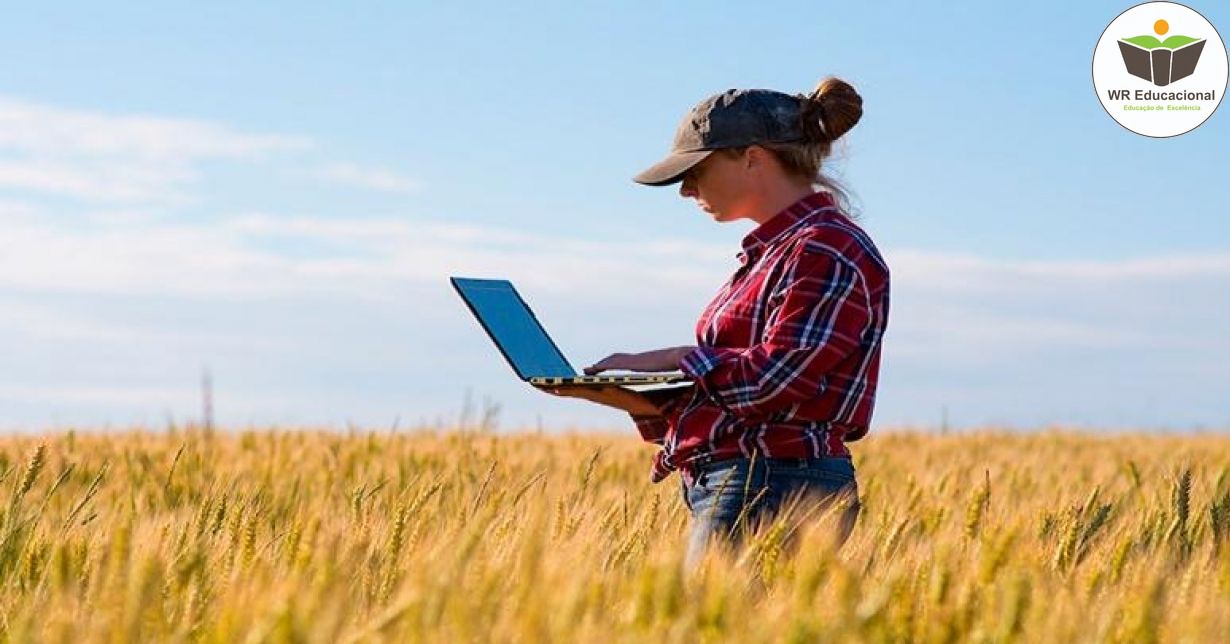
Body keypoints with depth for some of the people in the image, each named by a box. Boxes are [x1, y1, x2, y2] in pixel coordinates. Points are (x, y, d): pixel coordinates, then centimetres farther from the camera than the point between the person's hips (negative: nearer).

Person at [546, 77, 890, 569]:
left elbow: (774, 378, -19)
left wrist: (676, 360, -6)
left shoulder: (826, 251, -9)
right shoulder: (772, 250, 21)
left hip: (778, 490, -9)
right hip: (737, 486, 9)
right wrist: (618, 395, 7)